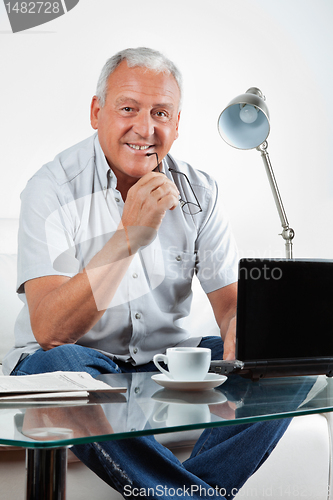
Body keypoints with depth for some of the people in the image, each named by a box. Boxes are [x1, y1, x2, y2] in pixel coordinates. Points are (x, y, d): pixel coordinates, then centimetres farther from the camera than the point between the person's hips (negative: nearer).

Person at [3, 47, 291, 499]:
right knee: (54, 365, -36)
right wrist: (128, 237, -34)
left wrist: (240, 335, -25)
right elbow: (48, 330, -25)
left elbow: (231, 301, 0)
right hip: (77, 358, -3)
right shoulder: (53, 188, -14)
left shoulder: (199, 192, -1)